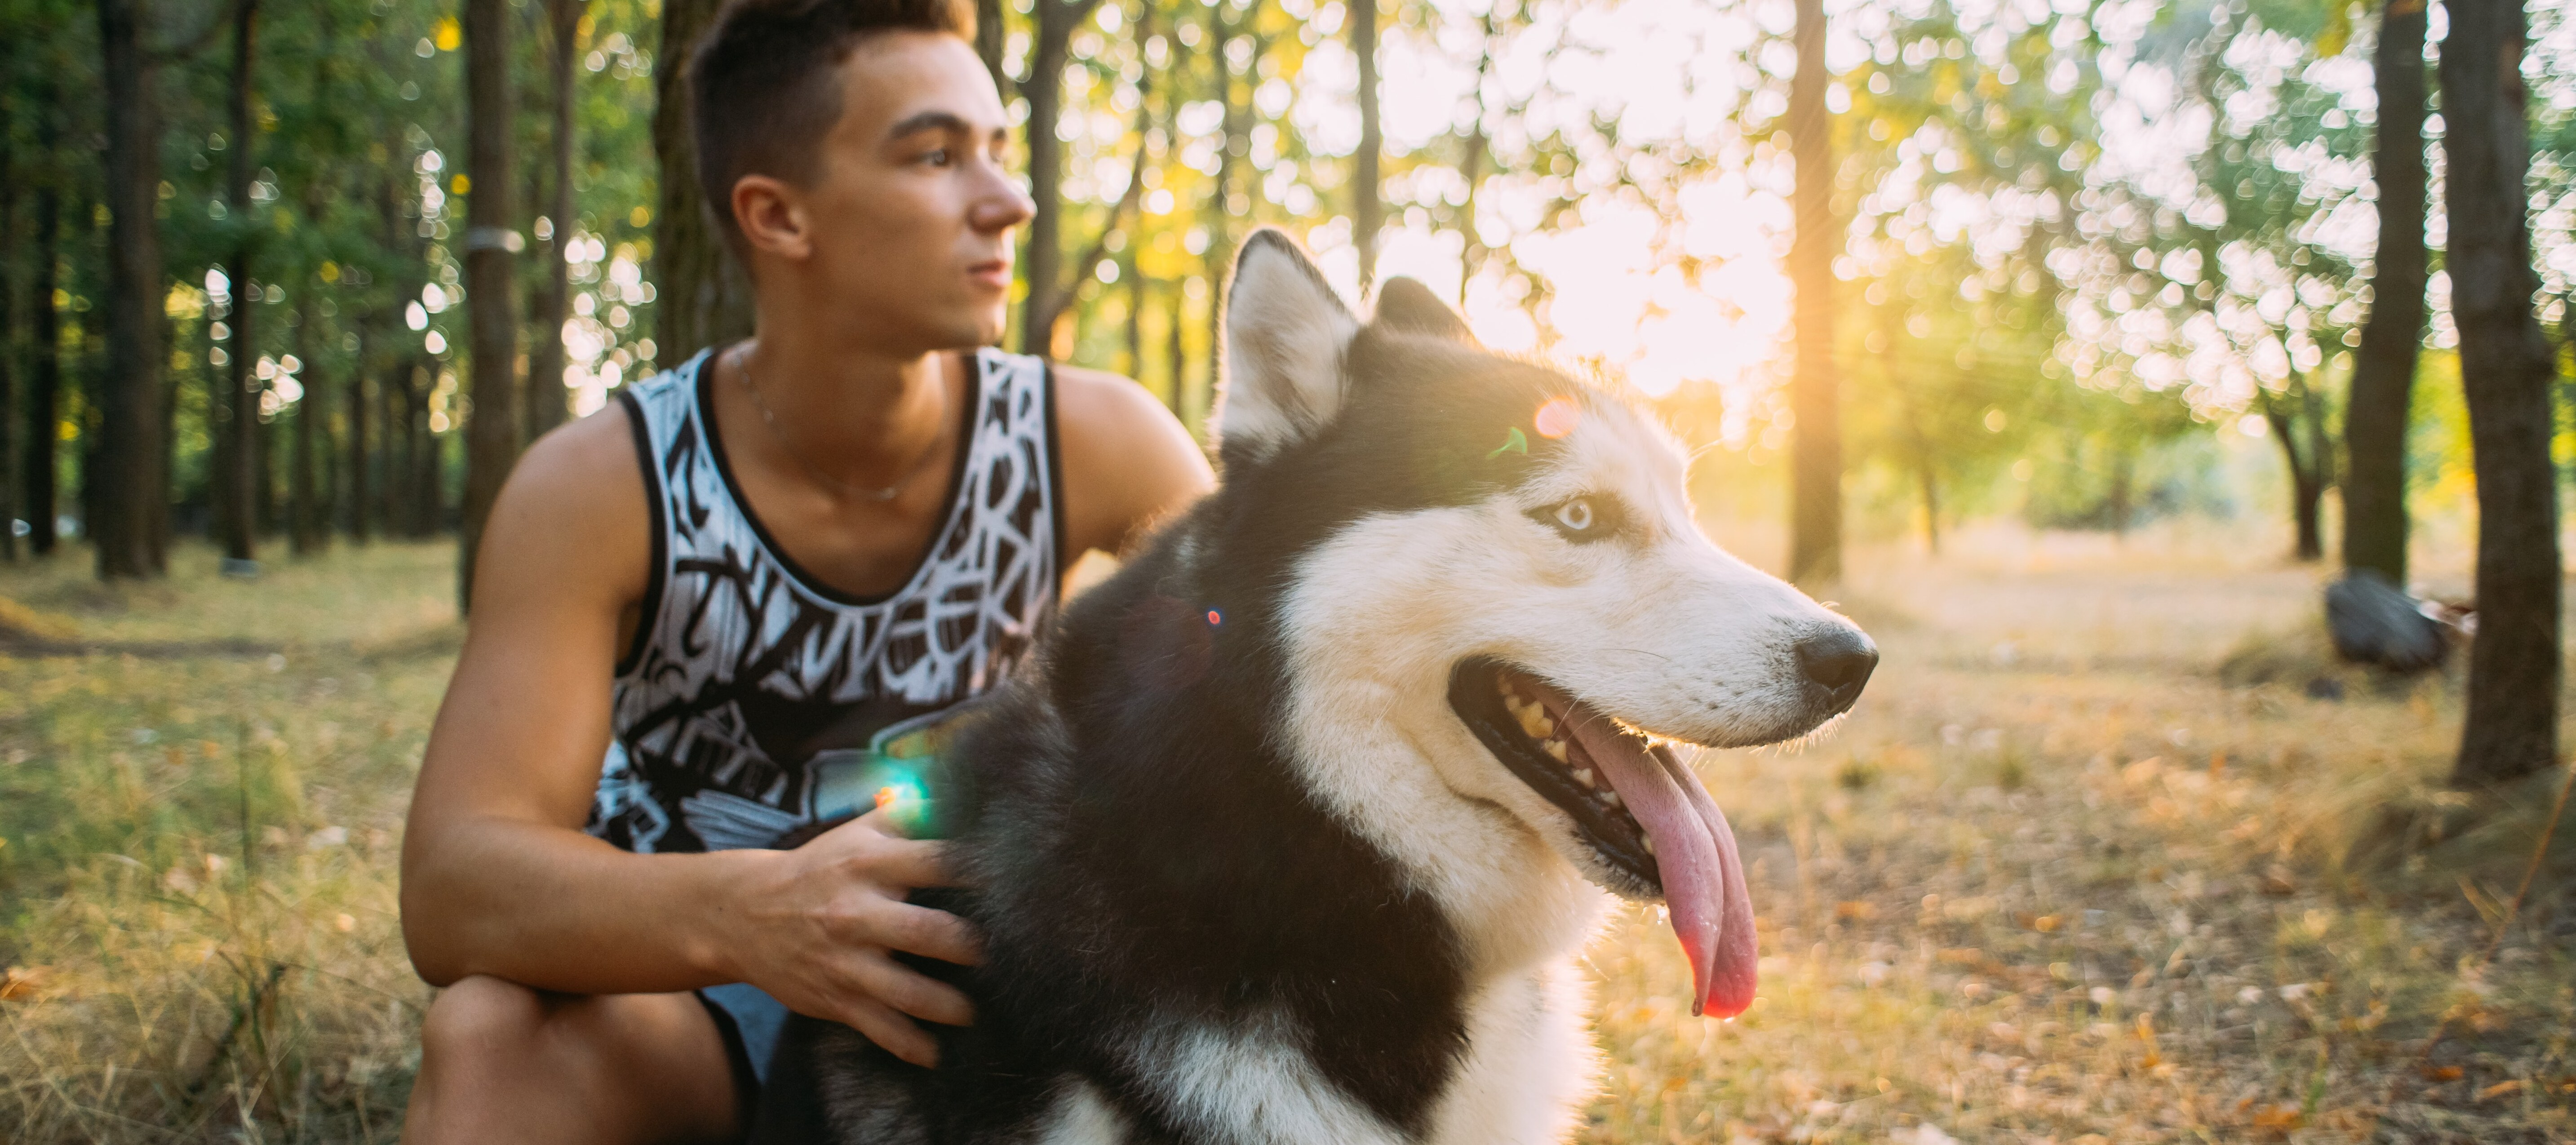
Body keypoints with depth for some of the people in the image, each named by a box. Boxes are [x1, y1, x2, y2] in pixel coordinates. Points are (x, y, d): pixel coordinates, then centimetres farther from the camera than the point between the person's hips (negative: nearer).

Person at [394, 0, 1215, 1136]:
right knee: (487, 1038, -32)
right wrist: (744, 912, -47)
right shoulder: (597, 487, -18)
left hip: (970, 989, 1)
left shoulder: (1093, 442, -14)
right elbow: (449, 888, -26)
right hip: (677, 991, 0)